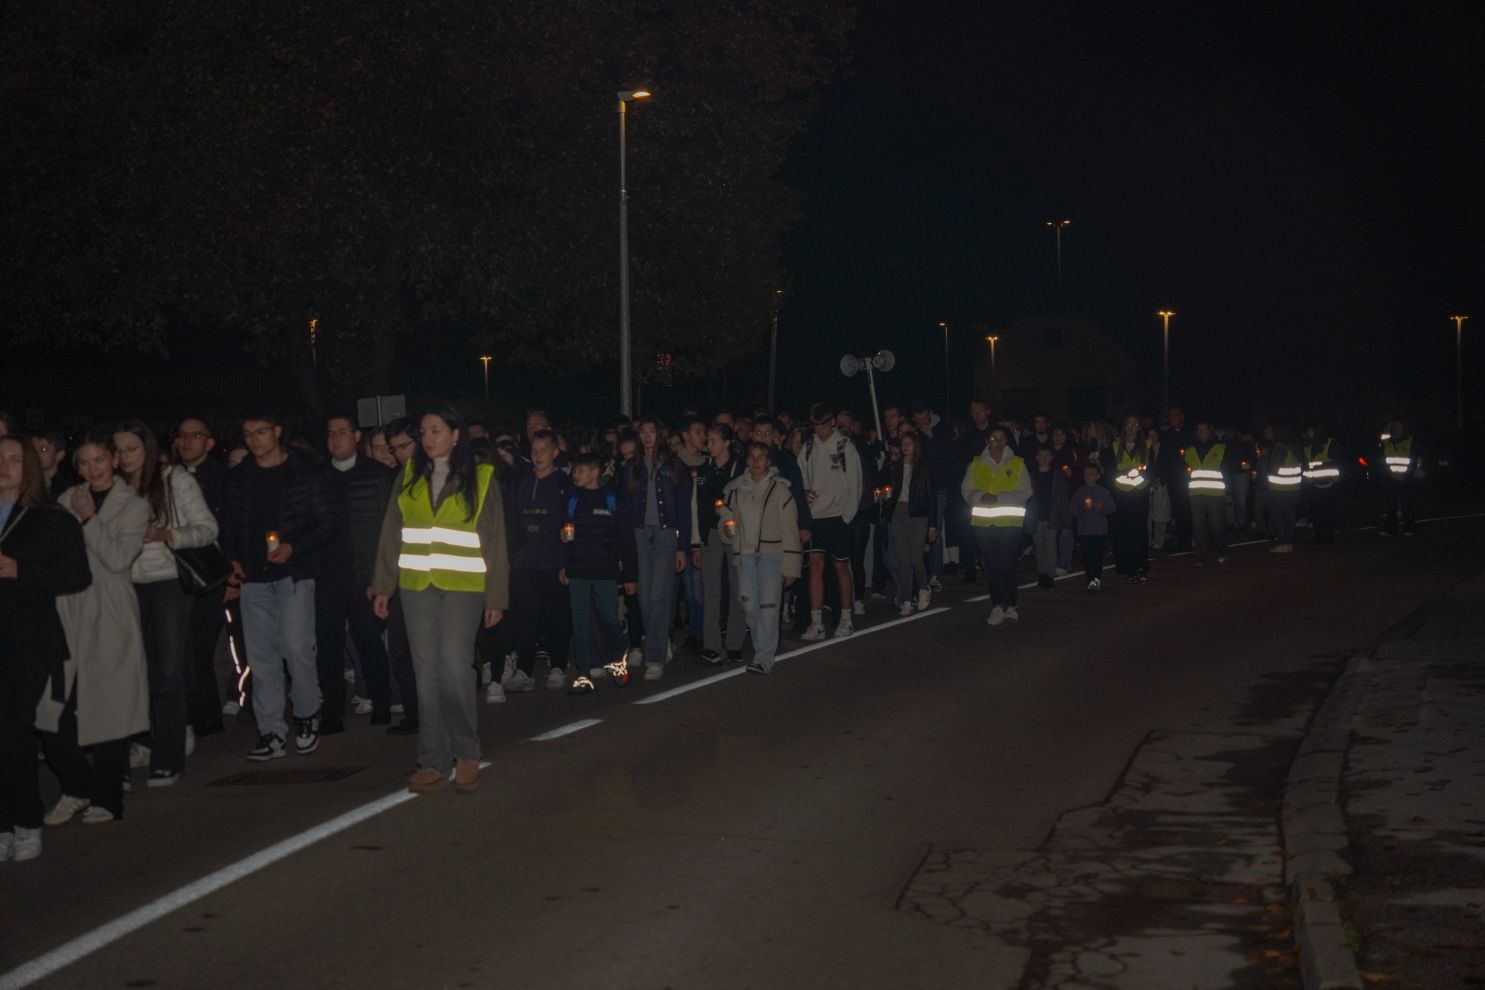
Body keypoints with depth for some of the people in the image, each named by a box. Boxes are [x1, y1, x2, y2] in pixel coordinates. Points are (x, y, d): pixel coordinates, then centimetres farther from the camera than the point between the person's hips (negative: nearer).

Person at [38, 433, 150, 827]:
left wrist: (89, 518, -12)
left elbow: (118, 559, -10)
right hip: (67, 614, 3)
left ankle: (105, 798, 12)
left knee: (108, 708, 0)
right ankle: (75, 787, 15)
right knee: (54, 710, -3)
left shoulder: (133, 506, 3)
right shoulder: (68, 500, 12)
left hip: (110, 619, -3)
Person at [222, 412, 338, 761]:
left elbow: (327, 522, -2)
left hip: (294, 573, -4)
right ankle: (271, 733, 8)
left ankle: (306, 716, 7)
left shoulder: (305, 472, 0)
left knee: (296, 647, -14)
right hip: (254, 578, 4)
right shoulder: (238, 478, 13)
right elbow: (230, 526, 20)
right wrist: (233, 559, 4)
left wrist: (294, 548, -14)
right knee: (261, 655, 3)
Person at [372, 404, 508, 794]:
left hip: (464, 585, -3)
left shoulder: (480, 478, 3)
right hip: (416, 585, 3)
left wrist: (496, 596, 0)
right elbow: (392, 533, 9)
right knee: (426, 672, 3)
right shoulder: (409, 476, 10)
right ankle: (433, 762, 8)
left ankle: (466, 752, 3)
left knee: (454, 666, -13)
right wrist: (383, 586, 3)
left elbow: (494, 540, 3)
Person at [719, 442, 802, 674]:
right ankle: (766, 646, 21)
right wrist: (728, 531, -7)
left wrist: (790, 566, -6)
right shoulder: (734, 489, 10)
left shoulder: (779, 489, -1)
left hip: (772, 552, -4)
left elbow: (790, 530, -2)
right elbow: (726, 519, 19)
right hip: (745, 553, 4)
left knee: (768, 605, -10)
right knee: (749, 604, 0)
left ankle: (764, 657, -5)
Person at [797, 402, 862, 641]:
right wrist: (804, 492, -11)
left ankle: (846, 620, 17)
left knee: (841, 567, 6)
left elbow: (855, 485, -5)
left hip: (838, 516, -2)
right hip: (815, 516, 3)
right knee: (816, 565, -5)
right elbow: (802, 479, 11)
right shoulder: (808, 449, 5)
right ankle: (816, 623, -5)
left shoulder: (846, 447, -5)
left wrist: (847, 515, -9)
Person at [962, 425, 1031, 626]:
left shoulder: (1018, 464, 7)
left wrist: (998, 497, -16)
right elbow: (966, 490, 6)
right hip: (983, 522, 2)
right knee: (991, 566, 2)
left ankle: (1010, 606, -3)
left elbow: (1024, 492, -2)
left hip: (1010, 522, -2)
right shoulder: (976, 465, 13)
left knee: (1007, 565, -9)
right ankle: (997, 606, 7)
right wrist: (982, 497, -16)